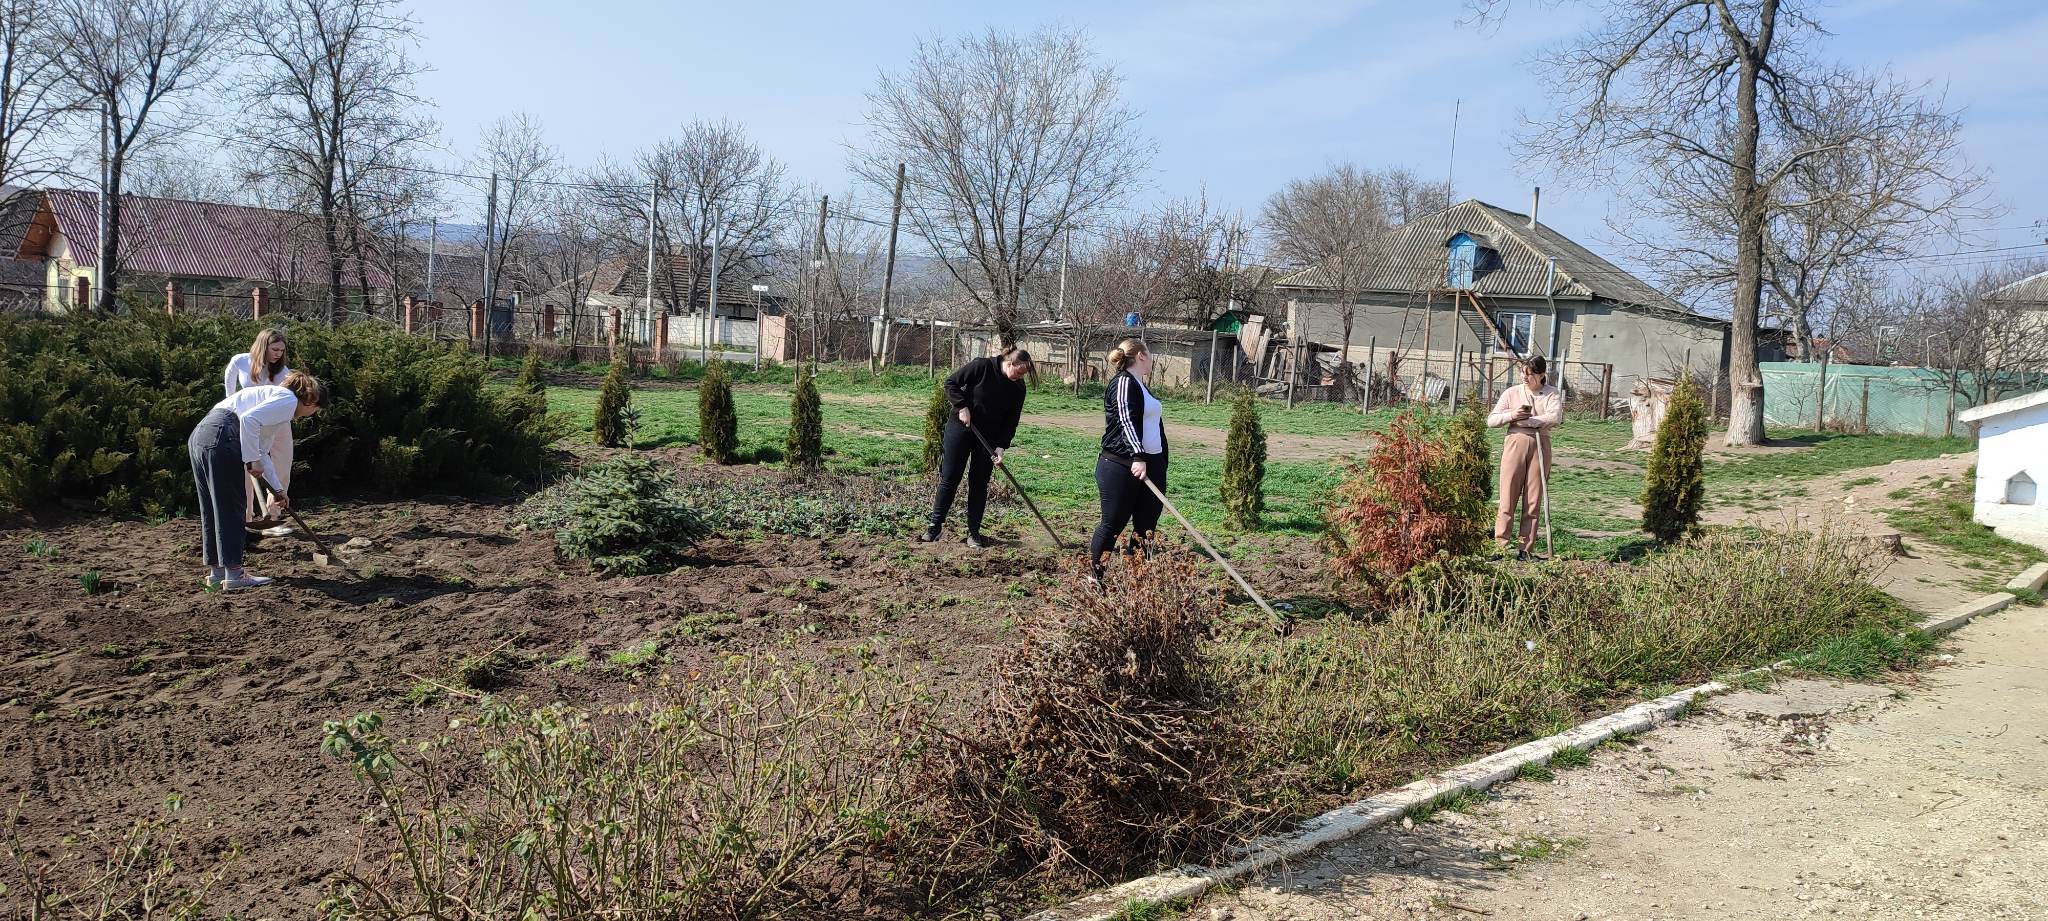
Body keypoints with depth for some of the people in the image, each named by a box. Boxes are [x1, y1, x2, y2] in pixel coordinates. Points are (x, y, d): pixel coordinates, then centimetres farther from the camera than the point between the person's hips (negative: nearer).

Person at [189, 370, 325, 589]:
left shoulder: (274, 396, 29)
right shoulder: (288, 400, -1)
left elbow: (260, 452, 34)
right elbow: (249, 419, -19)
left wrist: (278, 489, 36)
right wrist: (252, 460, -13)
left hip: (199, 436, 10)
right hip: (220, 438, -10)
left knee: (213, 510, 16)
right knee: (230, 510, -2)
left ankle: (216, 571, 23)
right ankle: (234, 575, 3)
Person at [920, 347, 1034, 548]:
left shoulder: (1018, 388, -4)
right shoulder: (982, 366, -16)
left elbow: (1011, 421, -2)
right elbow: (951, 382, -10)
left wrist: (1001, 446, -12)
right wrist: (962, 406, -19)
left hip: (988, 438, 3)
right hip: (961, 428, -3)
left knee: (980, 485, 3)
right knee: (949, 479, -1)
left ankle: (974, 532, 10)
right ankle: (935, 527, 8)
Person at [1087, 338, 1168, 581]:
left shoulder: (1140, 385, 20)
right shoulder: (1124, 382, -9)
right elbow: (1127, 420, -21)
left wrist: (1161, 464, 24)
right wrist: (1138, 457, -31)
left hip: (1151, 465, 9)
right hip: (1121, 467, -9)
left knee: (1147, 525, 7)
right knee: (1113, 524, -2)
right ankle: (1093, 576, 8)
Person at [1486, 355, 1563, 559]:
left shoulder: (1552, 394, 4)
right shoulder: (1512, 393, 6)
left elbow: (1555, 417, -15)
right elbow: (1491, 420, 3)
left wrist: (1525, 420, -15)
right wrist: (1512, 415, -15)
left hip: (1540, 445, 0)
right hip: (1515, 443, 0)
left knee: (1534, 501, 3)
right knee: (1508, 498, -3)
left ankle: (1526, 550, 9)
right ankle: (1500, 546, 1)